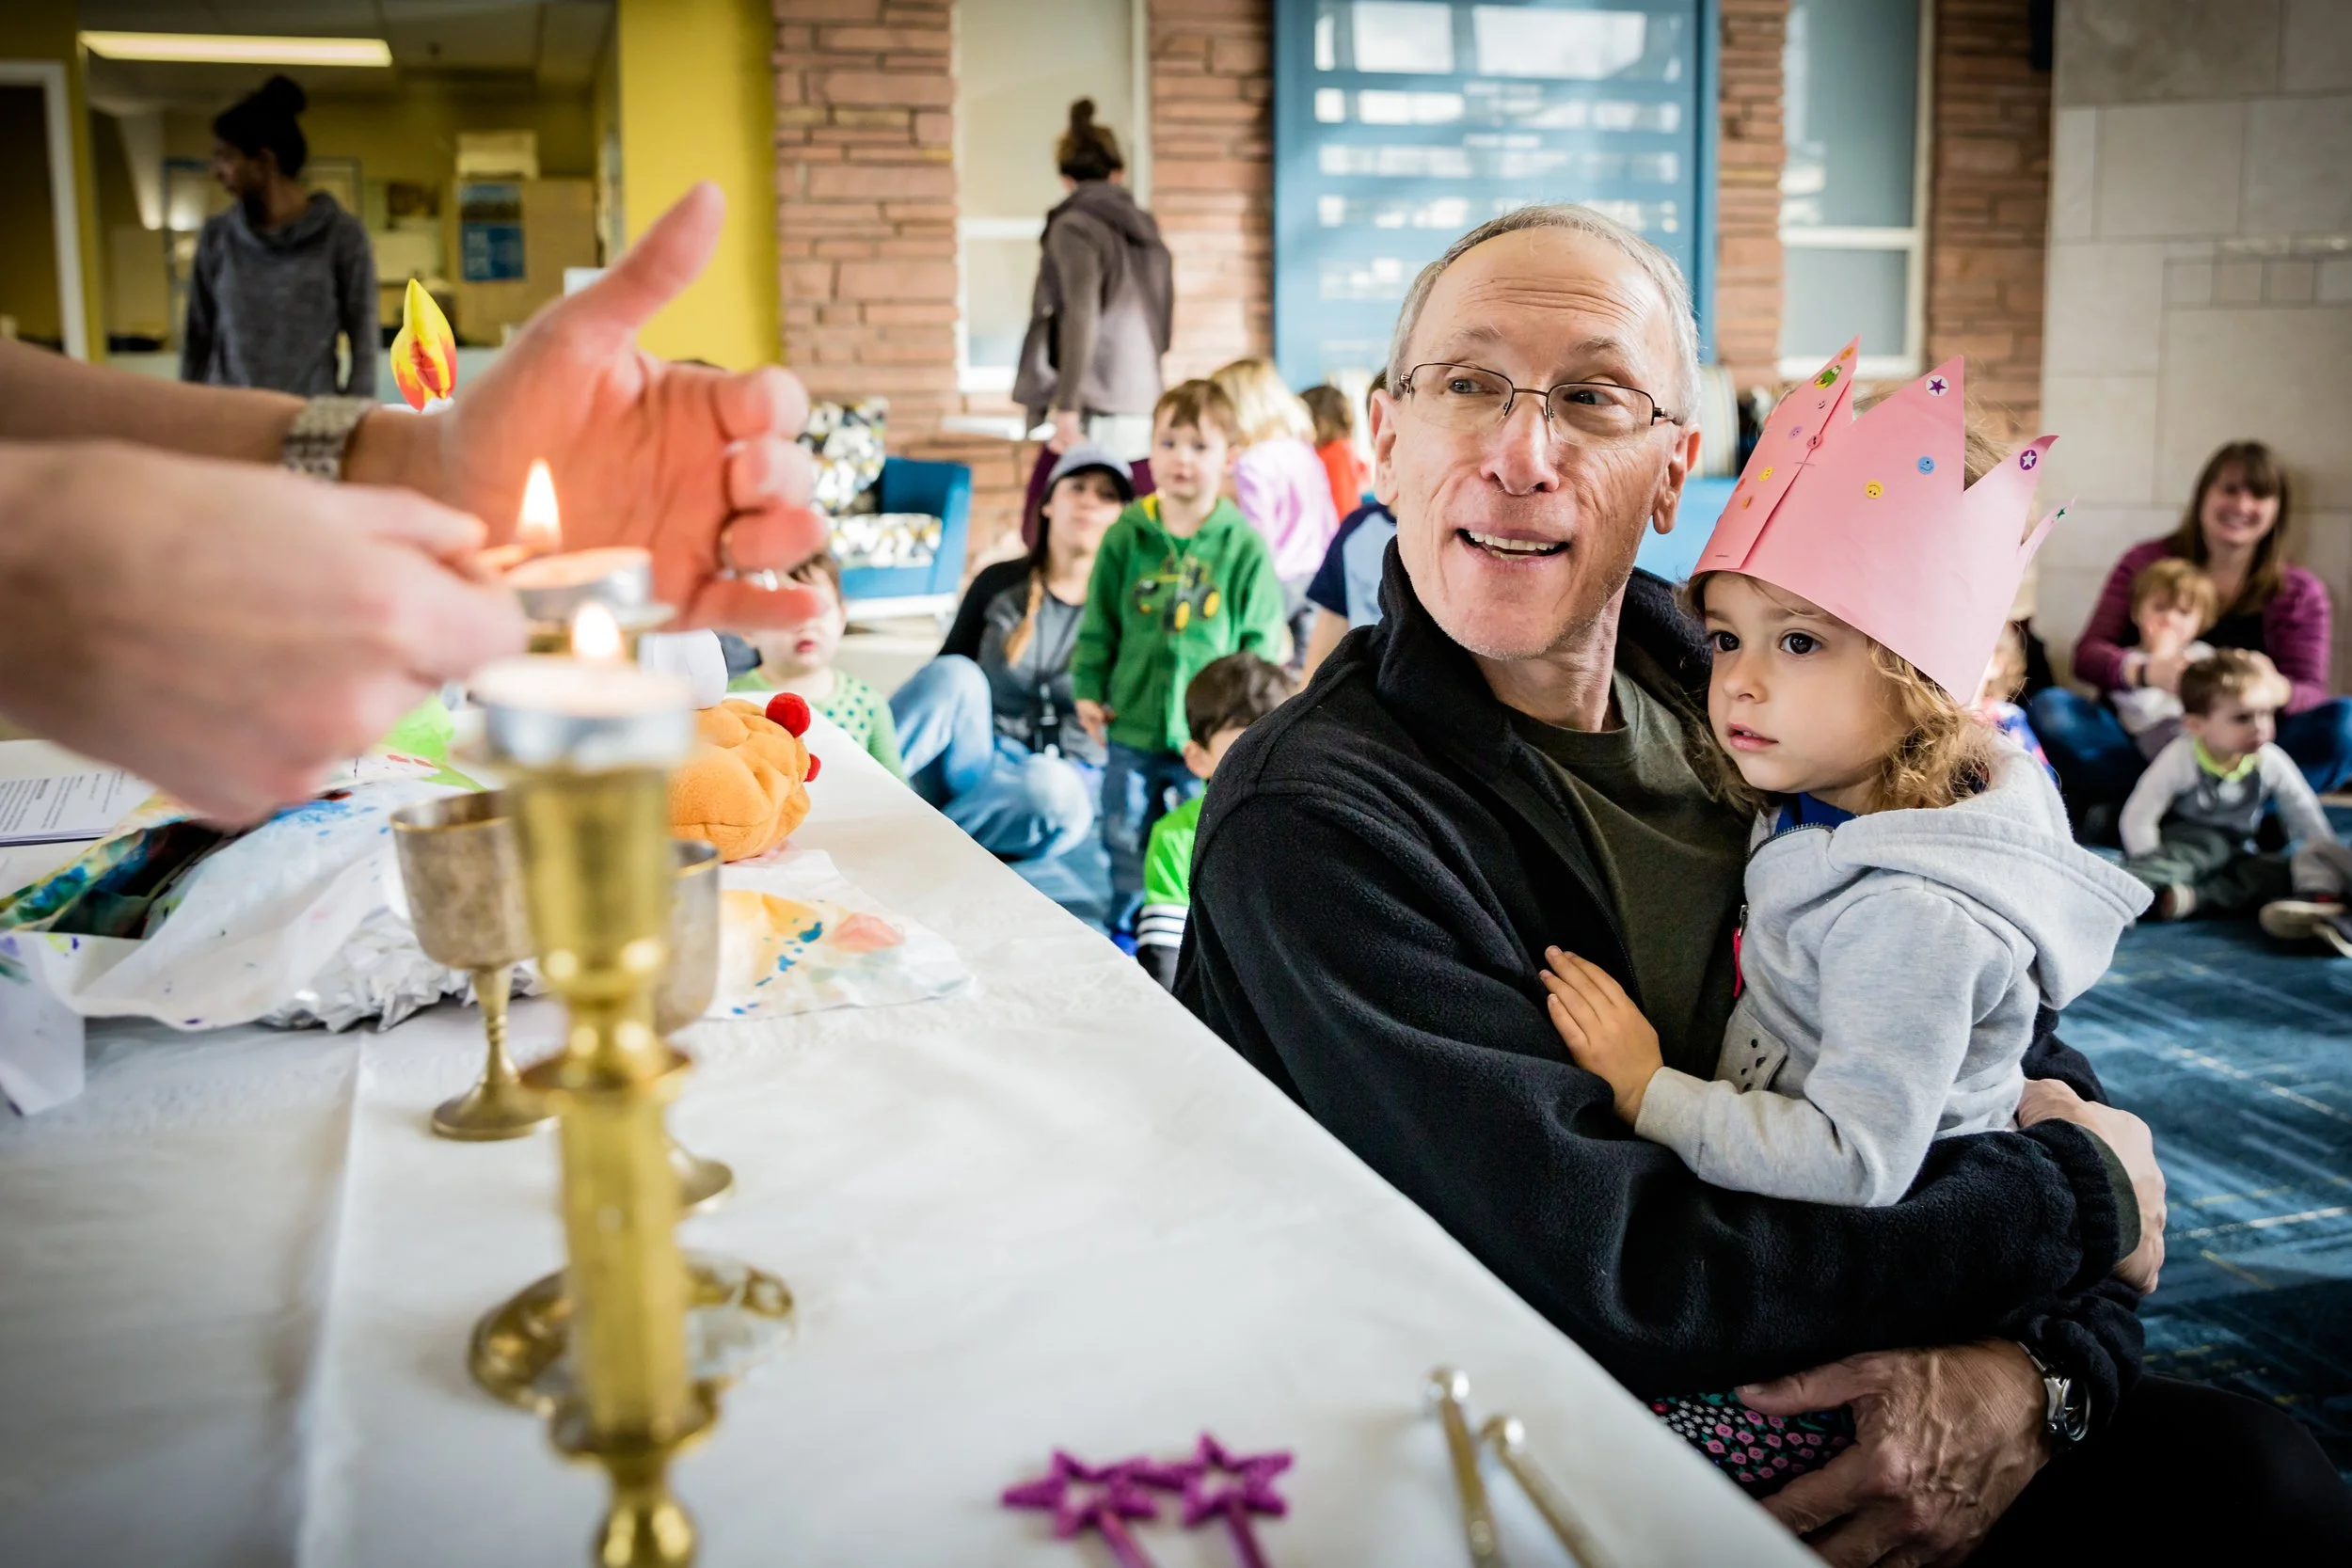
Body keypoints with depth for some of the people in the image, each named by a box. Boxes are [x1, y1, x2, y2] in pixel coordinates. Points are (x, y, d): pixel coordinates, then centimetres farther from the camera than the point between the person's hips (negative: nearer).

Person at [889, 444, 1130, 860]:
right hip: (979, 760, 1)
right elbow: (942, 679, 10)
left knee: (1052, 788, -39)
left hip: (1065, 781, -1)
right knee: (956, 675, -29)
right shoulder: (999, 584, 7)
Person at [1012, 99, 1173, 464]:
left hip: (1097, 418, -7)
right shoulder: (1146, 228, 15)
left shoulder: (1074, 226, -5)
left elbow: (1081, 315, -17)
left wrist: (1067, 408, -19)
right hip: (1146, 417, 7)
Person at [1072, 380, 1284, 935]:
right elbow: (1098, 622, 6)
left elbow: (1261, 638, -2)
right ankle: (1125, 937, 34)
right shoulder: (1126, 535, -2)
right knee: (1127, 845, 15)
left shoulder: (1243, 545, -6)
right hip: (1132, 727, 2)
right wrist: (1088, 687, 3)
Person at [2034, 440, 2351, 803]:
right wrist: (2146, 671, -26)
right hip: (2137, 746, 0)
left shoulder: (2300, 592, 10)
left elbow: (2310, 694, -1)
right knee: (2050, 708, -27)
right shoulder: (2146, 562, 9)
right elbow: (2088, 654, -2)